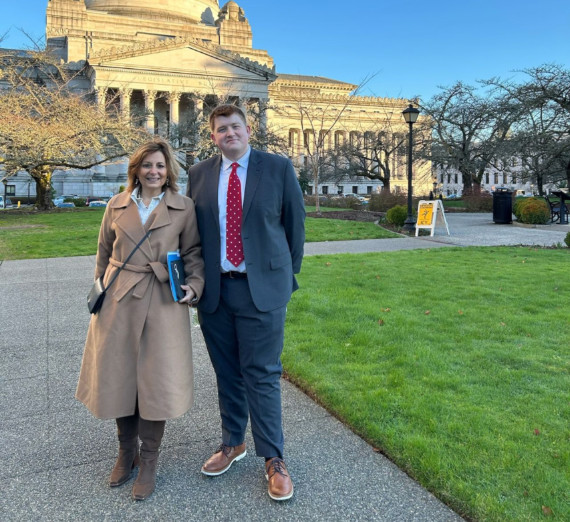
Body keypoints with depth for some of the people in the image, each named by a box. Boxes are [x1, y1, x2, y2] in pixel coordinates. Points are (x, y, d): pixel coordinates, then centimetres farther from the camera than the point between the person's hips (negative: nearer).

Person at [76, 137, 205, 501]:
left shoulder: (184, 208, 3)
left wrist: (193, 285, -9)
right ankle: (126, 452, 30)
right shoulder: (117, 207, 9)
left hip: (164, 303, -2)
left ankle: (148, 461, 18)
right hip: (118, 302, 3)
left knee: (157, 381, -1)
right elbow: (104, 255, 15)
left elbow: (194, 253, 6)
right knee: (119, 376, 8)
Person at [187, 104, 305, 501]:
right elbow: (193, 229, 11)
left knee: (262, 375, 1)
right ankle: (233, 443, 34)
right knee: (227, 374, 14)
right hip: (215, 290, 3)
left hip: (261, 289, -3)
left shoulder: (278, 168, -1)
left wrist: (288, 276, 6)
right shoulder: (199, 174, 7)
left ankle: (274, 460, 16)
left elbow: (295, 223, 4)